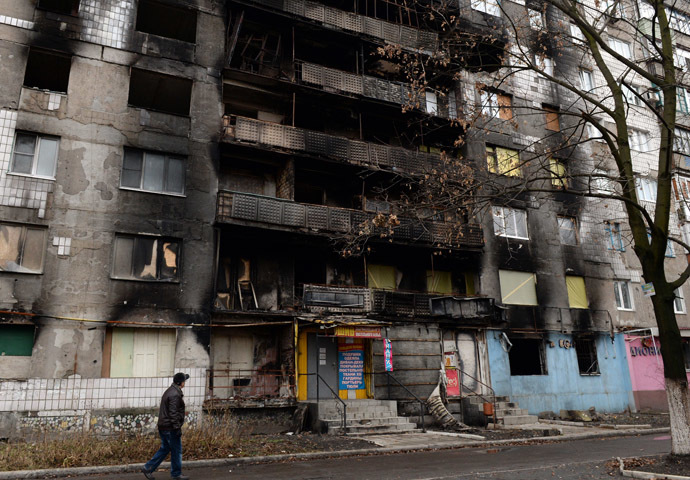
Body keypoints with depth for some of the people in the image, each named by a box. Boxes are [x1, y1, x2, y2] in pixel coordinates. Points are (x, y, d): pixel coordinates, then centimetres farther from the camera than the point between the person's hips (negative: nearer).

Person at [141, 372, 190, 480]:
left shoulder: (169, 391, 14)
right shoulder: (175, 394, -19)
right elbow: (173, 413, -23)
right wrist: (177, 427, -20)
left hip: (163, 426, 10)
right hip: (170, 427, -10)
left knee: (164, 449, 18)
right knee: (176, 450, 2)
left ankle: (148, 468, 18)